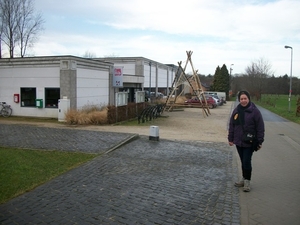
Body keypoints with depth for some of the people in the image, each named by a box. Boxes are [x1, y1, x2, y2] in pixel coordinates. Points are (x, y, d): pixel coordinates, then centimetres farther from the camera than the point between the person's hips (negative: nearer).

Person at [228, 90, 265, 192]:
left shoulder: (254, 111, -9)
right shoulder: (236, 111, 6)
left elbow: (260, 127, -8)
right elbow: (231, 126, 11)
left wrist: (260, 141, -9)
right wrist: (230, 139, 10)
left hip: (249, 142, -5)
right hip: (238, 142, 5)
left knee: (247, 162, -3)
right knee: (243, 162, 15)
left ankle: (247, 181, 13)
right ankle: (244, 179, 28)